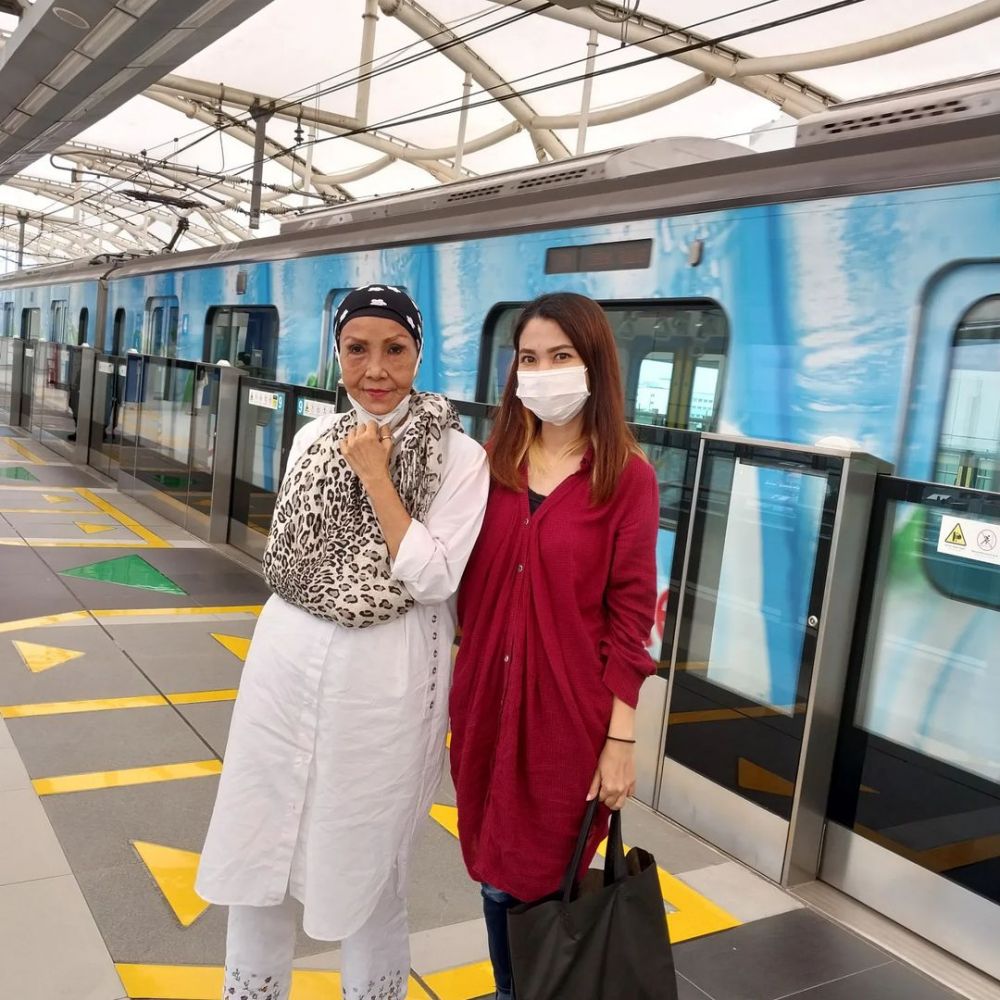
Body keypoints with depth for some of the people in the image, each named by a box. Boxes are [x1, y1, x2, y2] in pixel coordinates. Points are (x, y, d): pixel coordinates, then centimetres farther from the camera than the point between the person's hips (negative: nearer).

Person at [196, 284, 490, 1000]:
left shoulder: (459, 457, -11)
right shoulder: (313, 437, 5)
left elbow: (434, 578, -18)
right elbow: (285, 550, 14)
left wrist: (375, 477, -18)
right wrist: (288, 639, 15)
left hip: (382, 676, -5)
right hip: (287, 659, 5)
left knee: (362, 858, 11)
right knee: (259, 840, 17)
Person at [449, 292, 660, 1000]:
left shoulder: (627, 475, -9)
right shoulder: (496, 461, 4)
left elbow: (631, 616, -10)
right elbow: (468, 586, 9)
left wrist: (621, 737, -10)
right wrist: (460, 686, 7)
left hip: (569, 707, -4)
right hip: (488, 696, 5)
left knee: (546, 878, 9)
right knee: (495, 870, 17)